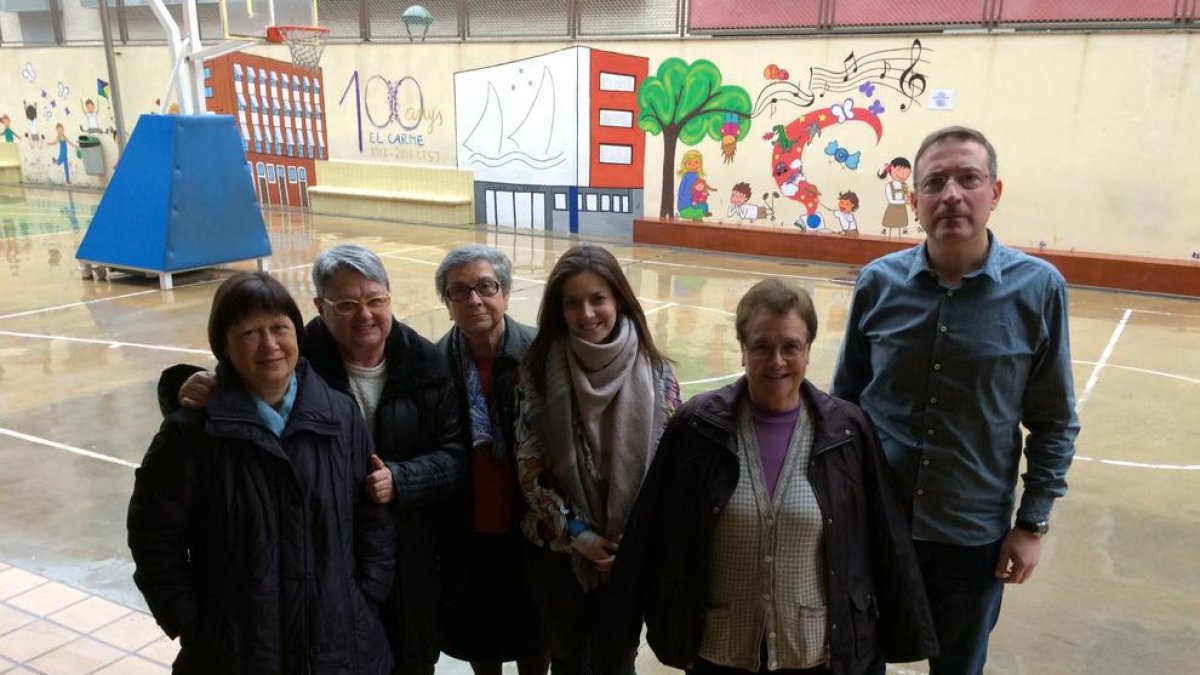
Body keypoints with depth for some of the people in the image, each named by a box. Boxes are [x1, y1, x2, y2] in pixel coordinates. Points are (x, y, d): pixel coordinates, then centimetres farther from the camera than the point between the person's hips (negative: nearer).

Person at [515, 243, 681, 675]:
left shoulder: (654, 372, -10)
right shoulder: (540, 369, -10)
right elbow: (530, 468, -7)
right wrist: (577, 534, -11)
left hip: (631, 552, 0)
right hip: (558, 549, 1)